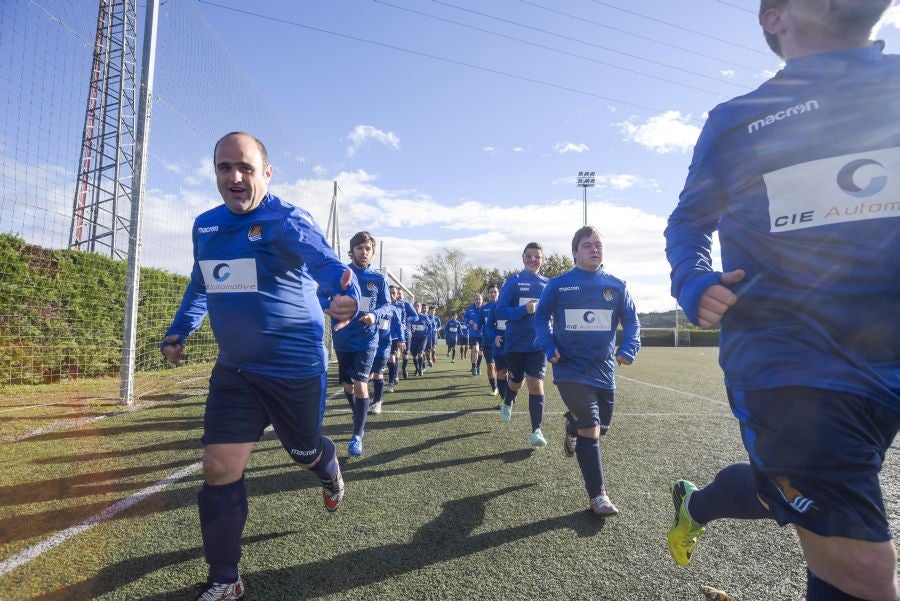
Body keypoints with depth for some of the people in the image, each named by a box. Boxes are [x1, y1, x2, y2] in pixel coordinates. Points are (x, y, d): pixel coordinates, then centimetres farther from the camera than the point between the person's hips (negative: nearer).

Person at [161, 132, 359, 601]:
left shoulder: (287, 222, -15)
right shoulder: (205, 226, 5)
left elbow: (327, 265, -34)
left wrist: (346, 297, -55)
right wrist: (178, 331, 15)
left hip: (296, 369, -5)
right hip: (233, 371, 5)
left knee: (304, 452, 15)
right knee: (219, 470, 1)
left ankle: (330, 473, 55)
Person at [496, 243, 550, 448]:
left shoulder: (548, 285, 4)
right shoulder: (512, 282, -4)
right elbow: (500, 312, -10)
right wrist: (524, 310, -26)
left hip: (538, 344, 1)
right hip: (515, 343, -1)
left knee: (536, 384, -9)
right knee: (516, 382, 16)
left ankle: (536, 431, -2)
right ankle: (507, 404, 49)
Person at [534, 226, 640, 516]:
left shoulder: (616, 286, 2)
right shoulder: (558, 284, -4)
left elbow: (631, 321, 7)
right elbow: (541, 317, 4)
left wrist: (627, 349, -12)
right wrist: (549, 347, -11)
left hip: (603, 370, 4)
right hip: (571, 369, -4)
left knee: (600, 427, 18)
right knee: (590, 430, -11)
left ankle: (573, 426, 53)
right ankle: (598, 495, 3)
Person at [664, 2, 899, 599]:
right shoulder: (736, 119, 4)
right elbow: (689, 220, 12)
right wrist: (694, 284, -7)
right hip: (788, 362, -3)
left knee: (786, 493, 22)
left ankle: (694, 504, 51)